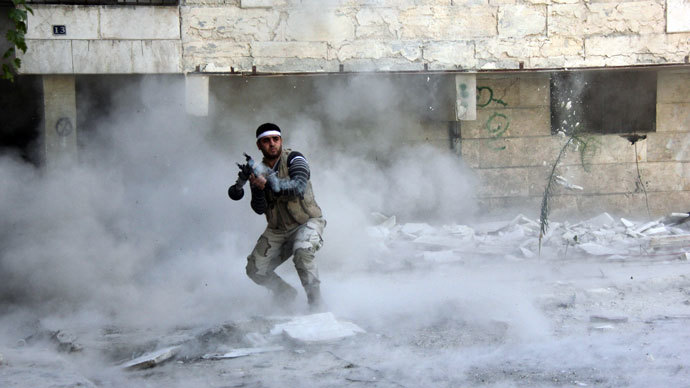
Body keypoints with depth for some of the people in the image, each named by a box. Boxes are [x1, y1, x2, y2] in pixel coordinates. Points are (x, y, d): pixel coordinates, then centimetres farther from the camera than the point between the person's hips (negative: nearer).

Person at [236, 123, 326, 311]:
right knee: (255, 270, -2)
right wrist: (257, 188, -27)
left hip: (307, 223, -5)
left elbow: (299, 187, -30)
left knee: (302, 253, -35)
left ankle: (316, 303, -20)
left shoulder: (294, 159, -12)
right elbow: (259, 209, -8)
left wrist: (269, 182, -39)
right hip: (277, 230, 6)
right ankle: (285, 293, 26)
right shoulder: (259, 171, 1)